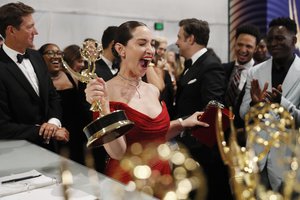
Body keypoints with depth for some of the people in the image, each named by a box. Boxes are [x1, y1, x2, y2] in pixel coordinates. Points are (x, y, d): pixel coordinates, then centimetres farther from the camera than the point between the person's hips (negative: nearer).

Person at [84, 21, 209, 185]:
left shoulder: (153, 90, 2)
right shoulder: (106, 92, -16)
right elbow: (118, 153, -22)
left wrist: (183, 123, 5)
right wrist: (103, 106, -30)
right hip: (126, 180, -6)